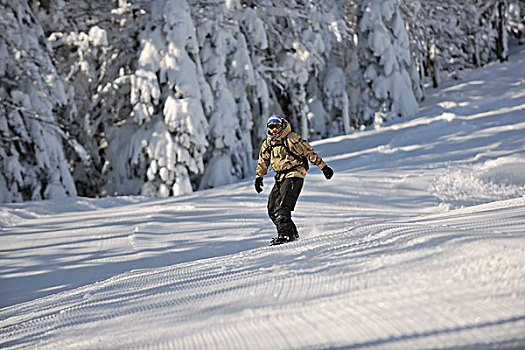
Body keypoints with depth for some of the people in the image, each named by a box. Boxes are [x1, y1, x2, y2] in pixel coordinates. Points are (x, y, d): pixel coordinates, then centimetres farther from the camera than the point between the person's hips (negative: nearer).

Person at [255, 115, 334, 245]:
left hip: (295, 174, -8)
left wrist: (323, 167, -7)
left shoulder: (291, 139, -10)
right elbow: (263, 162, 24)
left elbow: (309, 152, -8)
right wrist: (259, 177, 14)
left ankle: (286, 234, -22)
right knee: (272, 209, 4)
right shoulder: (268, 144, 11)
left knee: (282, 206, -21)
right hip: (281, 177, 8)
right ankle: (293, 233, 13)